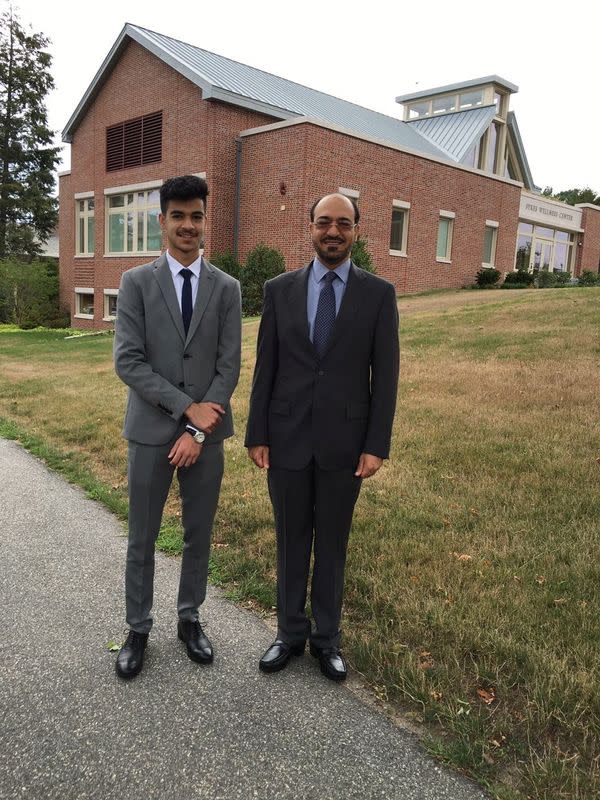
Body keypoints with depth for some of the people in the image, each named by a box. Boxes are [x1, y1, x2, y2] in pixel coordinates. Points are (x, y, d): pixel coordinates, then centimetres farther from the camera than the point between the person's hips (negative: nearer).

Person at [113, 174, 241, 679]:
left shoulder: (227, 288, 2)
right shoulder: (136, 282, -1)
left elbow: (230, 367, -3)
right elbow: (128, 361, -8)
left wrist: (199, 430, -12)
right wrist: (187, 407, -15)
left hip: (207, 433, 1)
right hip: (151, 430, -1)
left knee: (199, 534, 13)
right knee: (142, 538, 10)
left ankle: (189, 619, 32)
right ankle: (138, 629, 28)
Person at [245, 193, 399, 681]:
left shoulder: (378, 293, -1)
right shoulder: (280, 289, 2)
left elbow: (385, 375, -3)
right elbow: (265, 368, 3)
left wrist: (377, 446, -8)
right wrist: (256, 435, 0)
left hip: (344, 441, -1)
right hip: (287, 438, 1)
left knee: (332, 543, 13)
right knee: (291, 541, 13)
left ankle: (326, 638, 31)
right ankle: (291, 633, 32)